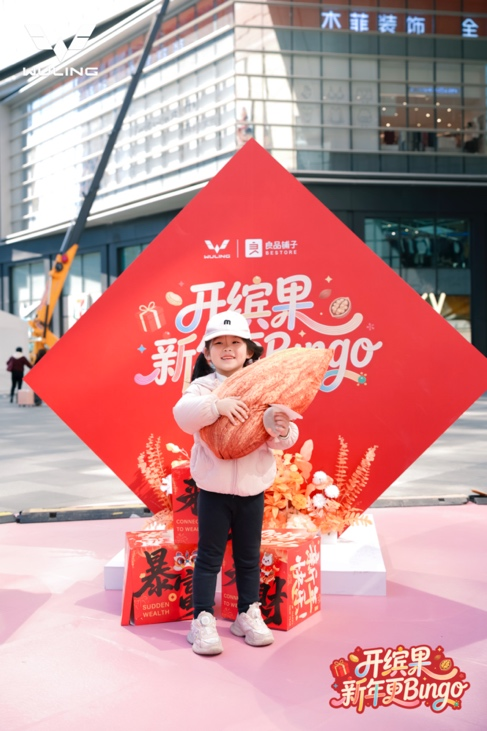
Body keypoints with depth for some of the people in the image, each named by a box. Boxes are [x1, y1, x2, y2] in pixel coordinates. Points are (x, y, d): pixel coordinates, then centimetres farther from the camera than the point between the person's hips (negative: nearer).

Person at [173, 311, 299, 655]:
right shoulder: (204, 386, -6)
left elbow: (287, 435, -3)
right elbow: (183, 413, -27)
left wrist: (282, 433, -26)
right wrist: (218, 405, -40)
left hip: (253, 488, 2)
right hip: (213, 488, -2)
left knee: (249, 556, 15)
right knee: (209, 556, 5)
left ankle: (249, 614, 30)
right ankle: (203, 620, 14)